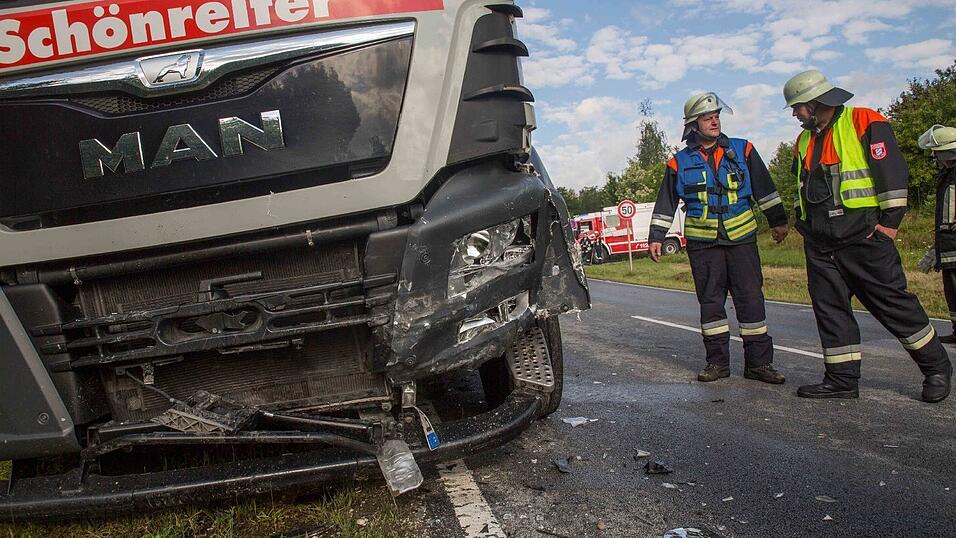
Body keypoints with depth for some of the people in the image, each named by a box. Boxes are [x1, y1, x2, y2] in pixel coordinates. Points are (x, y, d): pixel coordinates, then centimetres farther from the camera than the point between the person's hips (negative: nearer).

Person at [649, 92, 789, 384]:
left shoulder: (742, 150, 8)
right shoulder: (680, 162, 6)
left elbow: (764, 188, 13)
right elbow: (665, 204, 9)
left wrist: (779, 220, 12)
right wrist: (656, 237, 4)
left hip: (742, 238, 0)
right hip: (702, 242, 0)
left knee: (751, 298, -1)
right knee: (710, 301, 3)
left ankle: (758, 362, 7)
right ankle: (717, 361, 13)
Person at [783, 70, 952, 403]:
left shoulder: (864, 123, -4)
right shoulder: (804, 141, 18)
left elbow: (892, 170, -9)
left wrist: (890, 220, -12)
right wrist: (805, 224, 19)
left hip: (863, 237, -7)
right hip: (820, 244, 7)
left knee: (893, 303, -3)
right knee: (829, 308, 4)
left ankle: (936, 368, 14)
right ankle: (842, 379, 11)